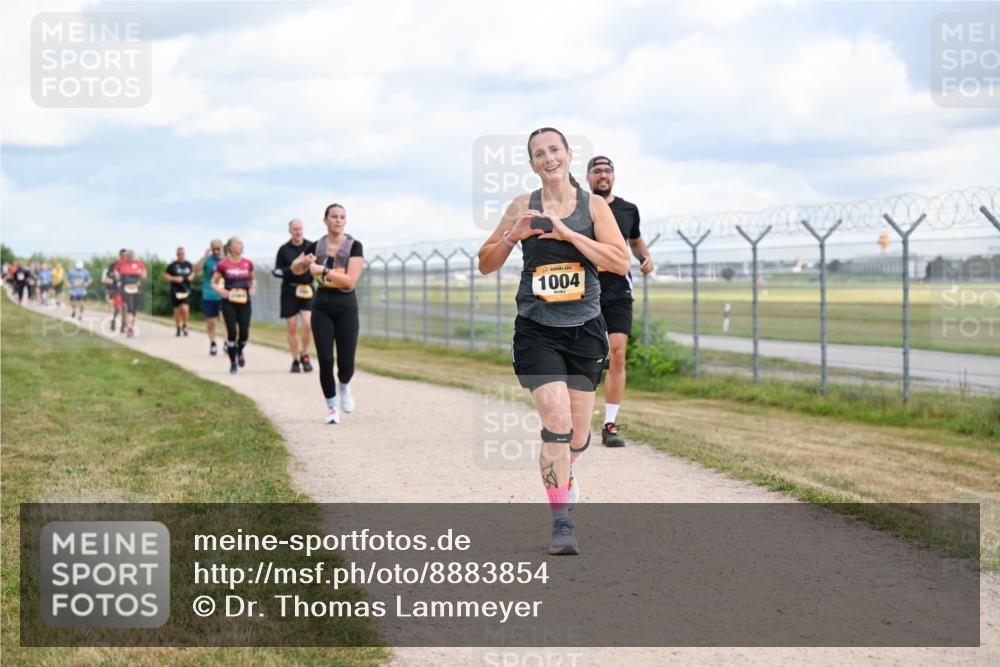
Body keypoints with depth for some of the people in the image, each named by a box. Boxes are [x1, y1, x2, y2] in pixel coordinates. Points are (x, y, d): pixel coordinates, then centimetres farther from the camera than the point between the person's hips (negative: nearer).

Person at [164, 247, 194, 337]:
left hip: (186, 290, 1)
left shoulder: (188, 264, 7)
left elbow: (193, 271, 26)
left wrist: (191, 276, 4)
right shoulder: (172, 265, -2)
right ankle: (178, 328, 25)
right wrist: (174, 279, -14)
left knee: (185, 308, -17)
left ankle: (185, 326, 5)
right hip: (175, 291, -1)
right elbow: (165, 276, 1)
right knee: (177, 310, 7)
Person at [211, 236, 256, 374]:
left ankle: (239, 351, 30)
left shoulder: (248, 264, 5)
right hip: (229, 303, -2)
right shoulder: (223, 265, -4)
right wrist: (220, 291, -13)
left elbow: (252, 279, 20)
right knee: (232, 332, -6)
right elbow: (214, 283, 5)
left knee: (244, 332, -4)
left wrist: (253, 288, 1)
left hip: (244, 302, 3)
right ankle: (233, 362, 10)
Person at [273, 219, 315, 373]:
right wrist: (292, 269, -13)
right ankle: (295, 361, 14)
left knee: (308, 323, -16)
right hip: (289, 291, 1)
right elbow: (277, 271, 5)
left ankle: (304, 355, 4)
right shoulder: (284, 249, 4)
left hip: (307, 290, -1)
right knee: (292, 327, 3)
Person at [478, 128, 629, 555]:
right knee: (556, 421, -18)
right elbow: (486, 264, 9)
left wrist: (567, 233, -16)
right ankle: (561, 522, -10)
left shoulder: (593, 205, 2)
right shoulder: (523, 206, 3)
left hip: (584, 330, 1)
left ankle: (564, 471, 44)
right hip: (537, 331, -1)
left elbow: (621, 263, -9)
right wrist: (513, 235, -10)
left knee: (577, 435, 8)